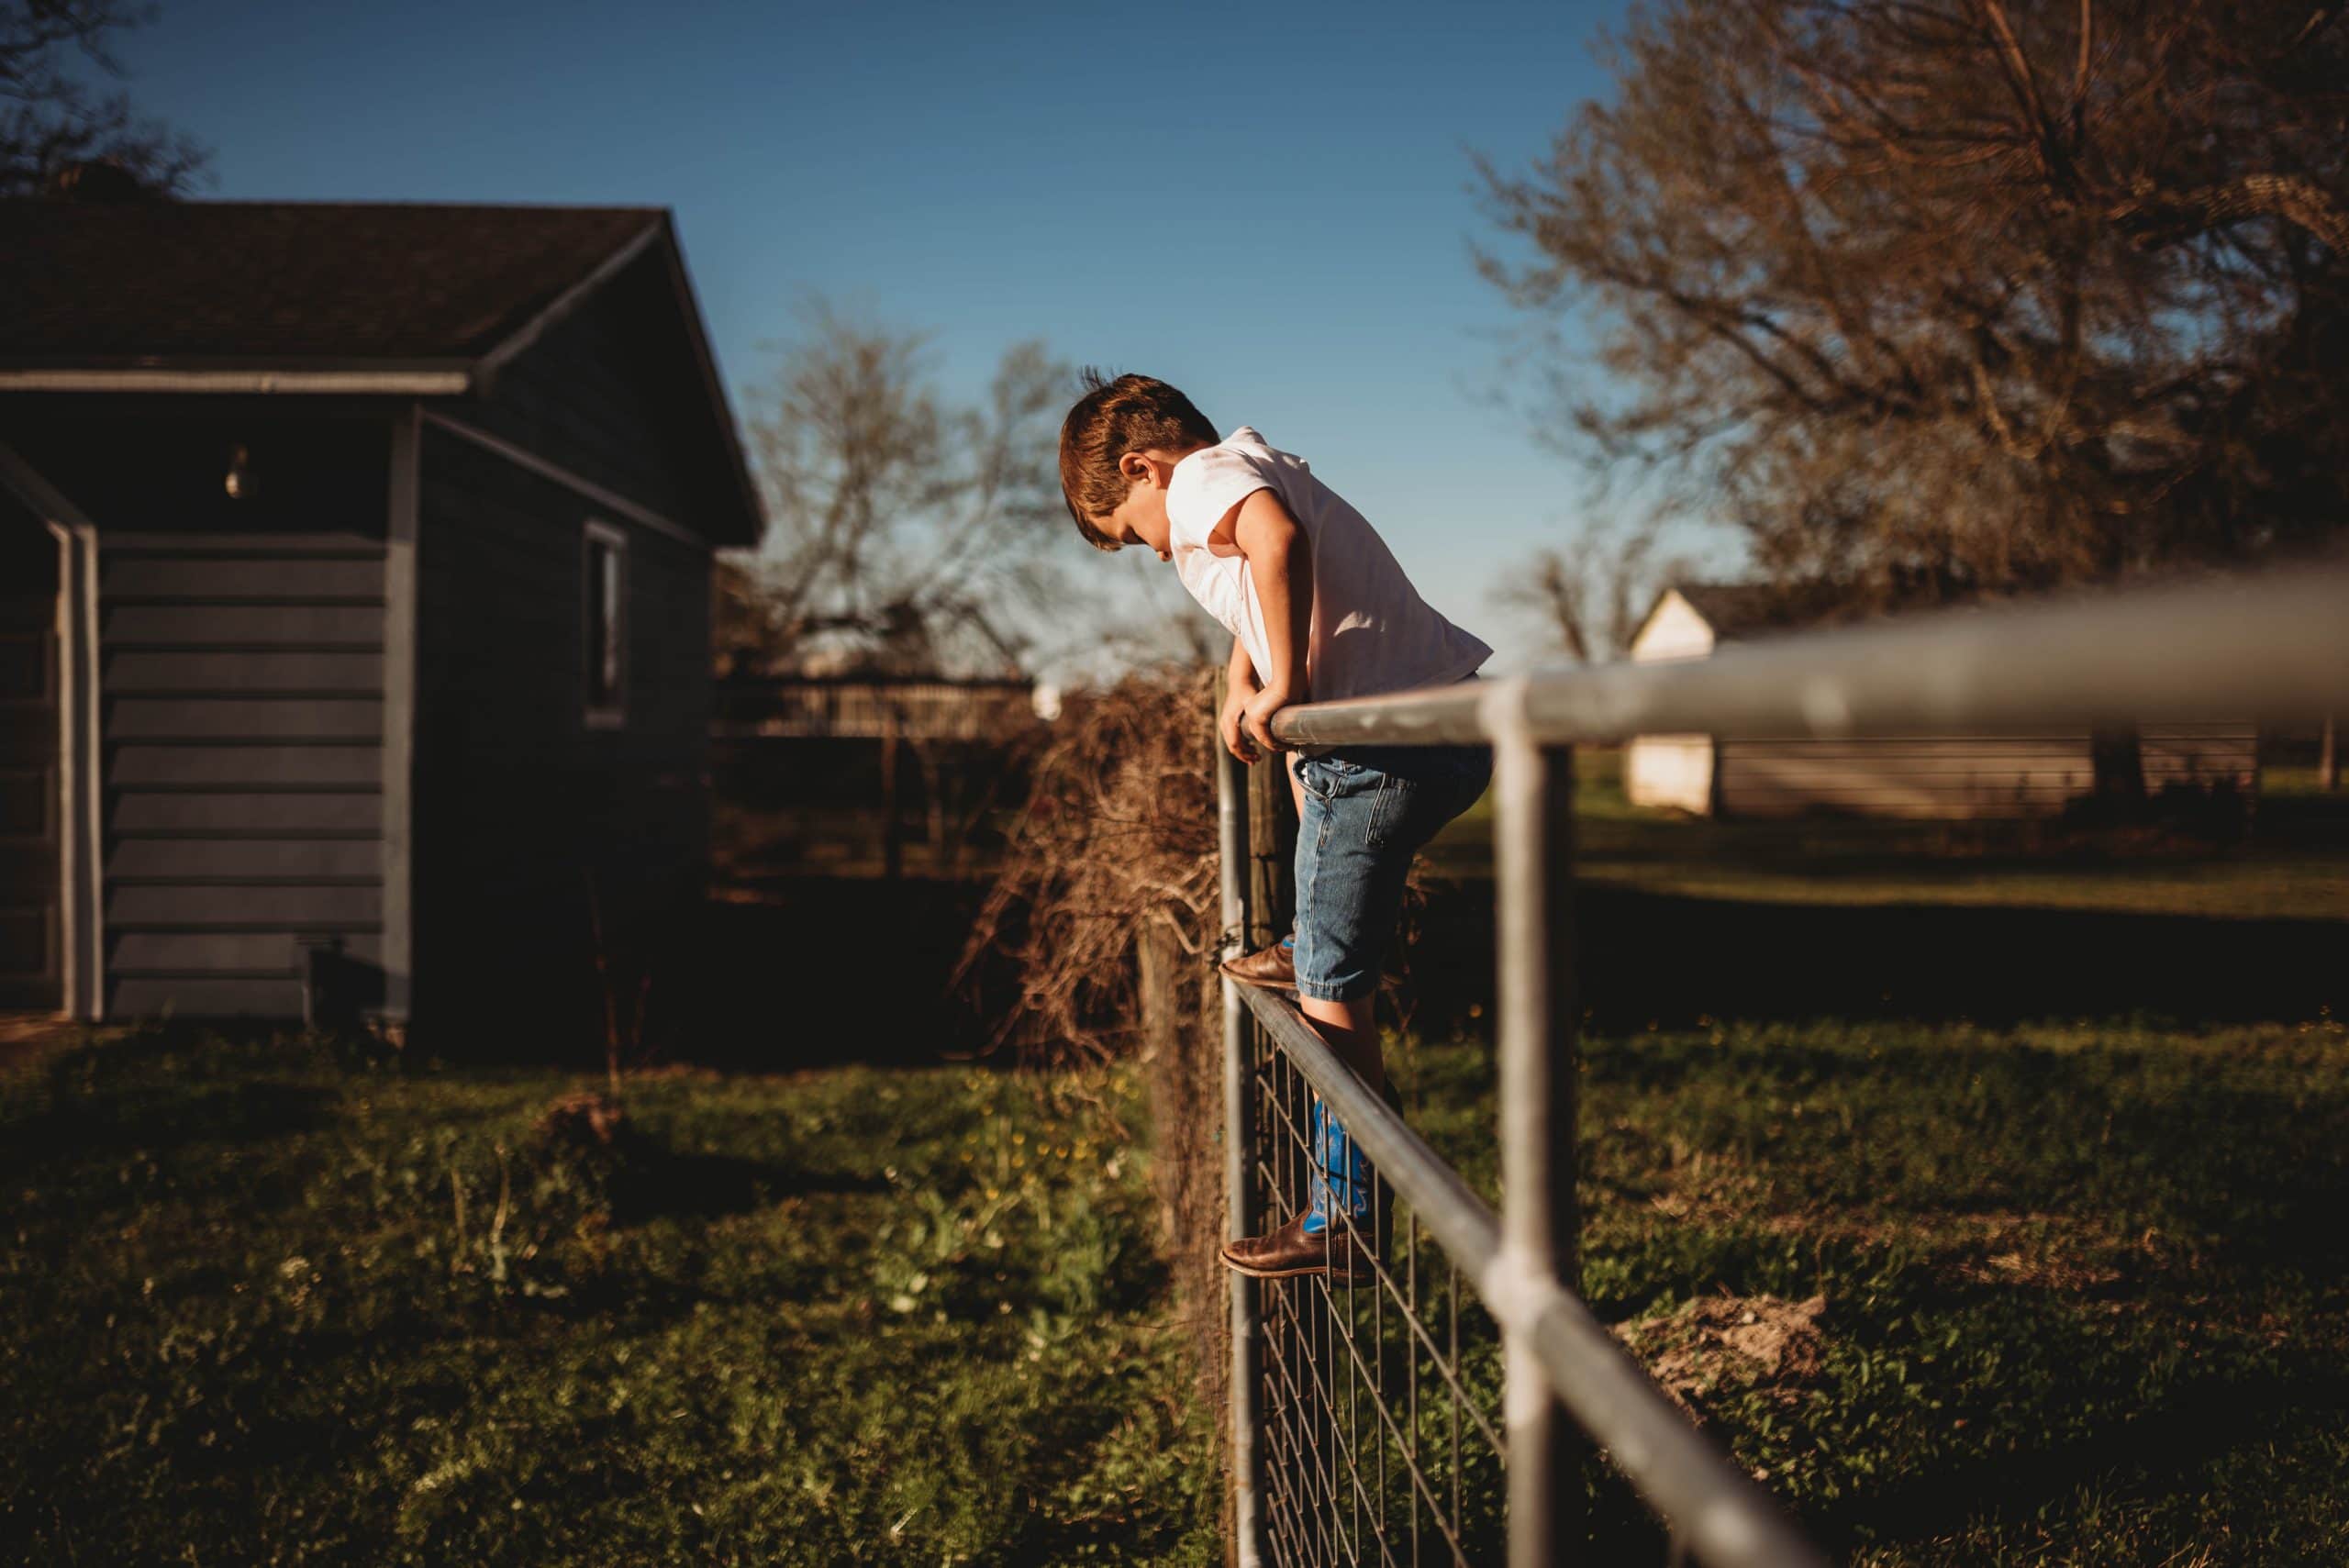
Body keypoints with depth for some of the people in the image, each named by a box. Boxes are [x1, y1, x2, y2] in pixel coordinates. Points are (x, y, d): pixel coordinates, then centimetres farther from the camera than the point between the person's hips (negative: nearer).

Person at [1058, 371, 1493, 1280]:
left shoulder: (1200, 480, -3)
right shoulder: (1255, 470, 26)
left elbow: (1275, 538, -26)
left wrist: (1282, 693, -22)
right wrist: (1243, 683, 24)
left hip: (1386, 749, -9)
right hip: (1456, 720, 10)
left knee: (1332, 995, -3)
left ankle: (1343, 1224, 3)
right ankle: (1311, 946, 44)